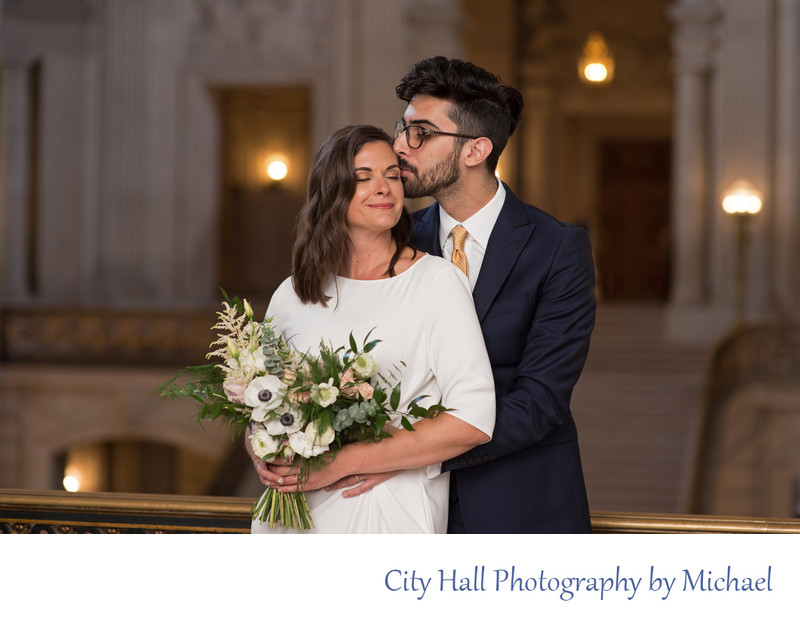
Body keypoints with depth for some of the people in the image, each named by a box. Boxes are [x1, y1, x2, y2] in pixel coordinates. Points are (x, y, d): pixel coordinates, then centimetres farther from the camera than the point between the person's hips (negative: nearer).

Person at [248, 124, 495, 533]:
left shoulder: (437, 282, -6)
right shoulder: (292, 296, 7)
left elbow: (474, 421, -14)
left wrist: (344, 461, -17)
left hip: (391, 515, -3)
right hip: (295, 513, 3)